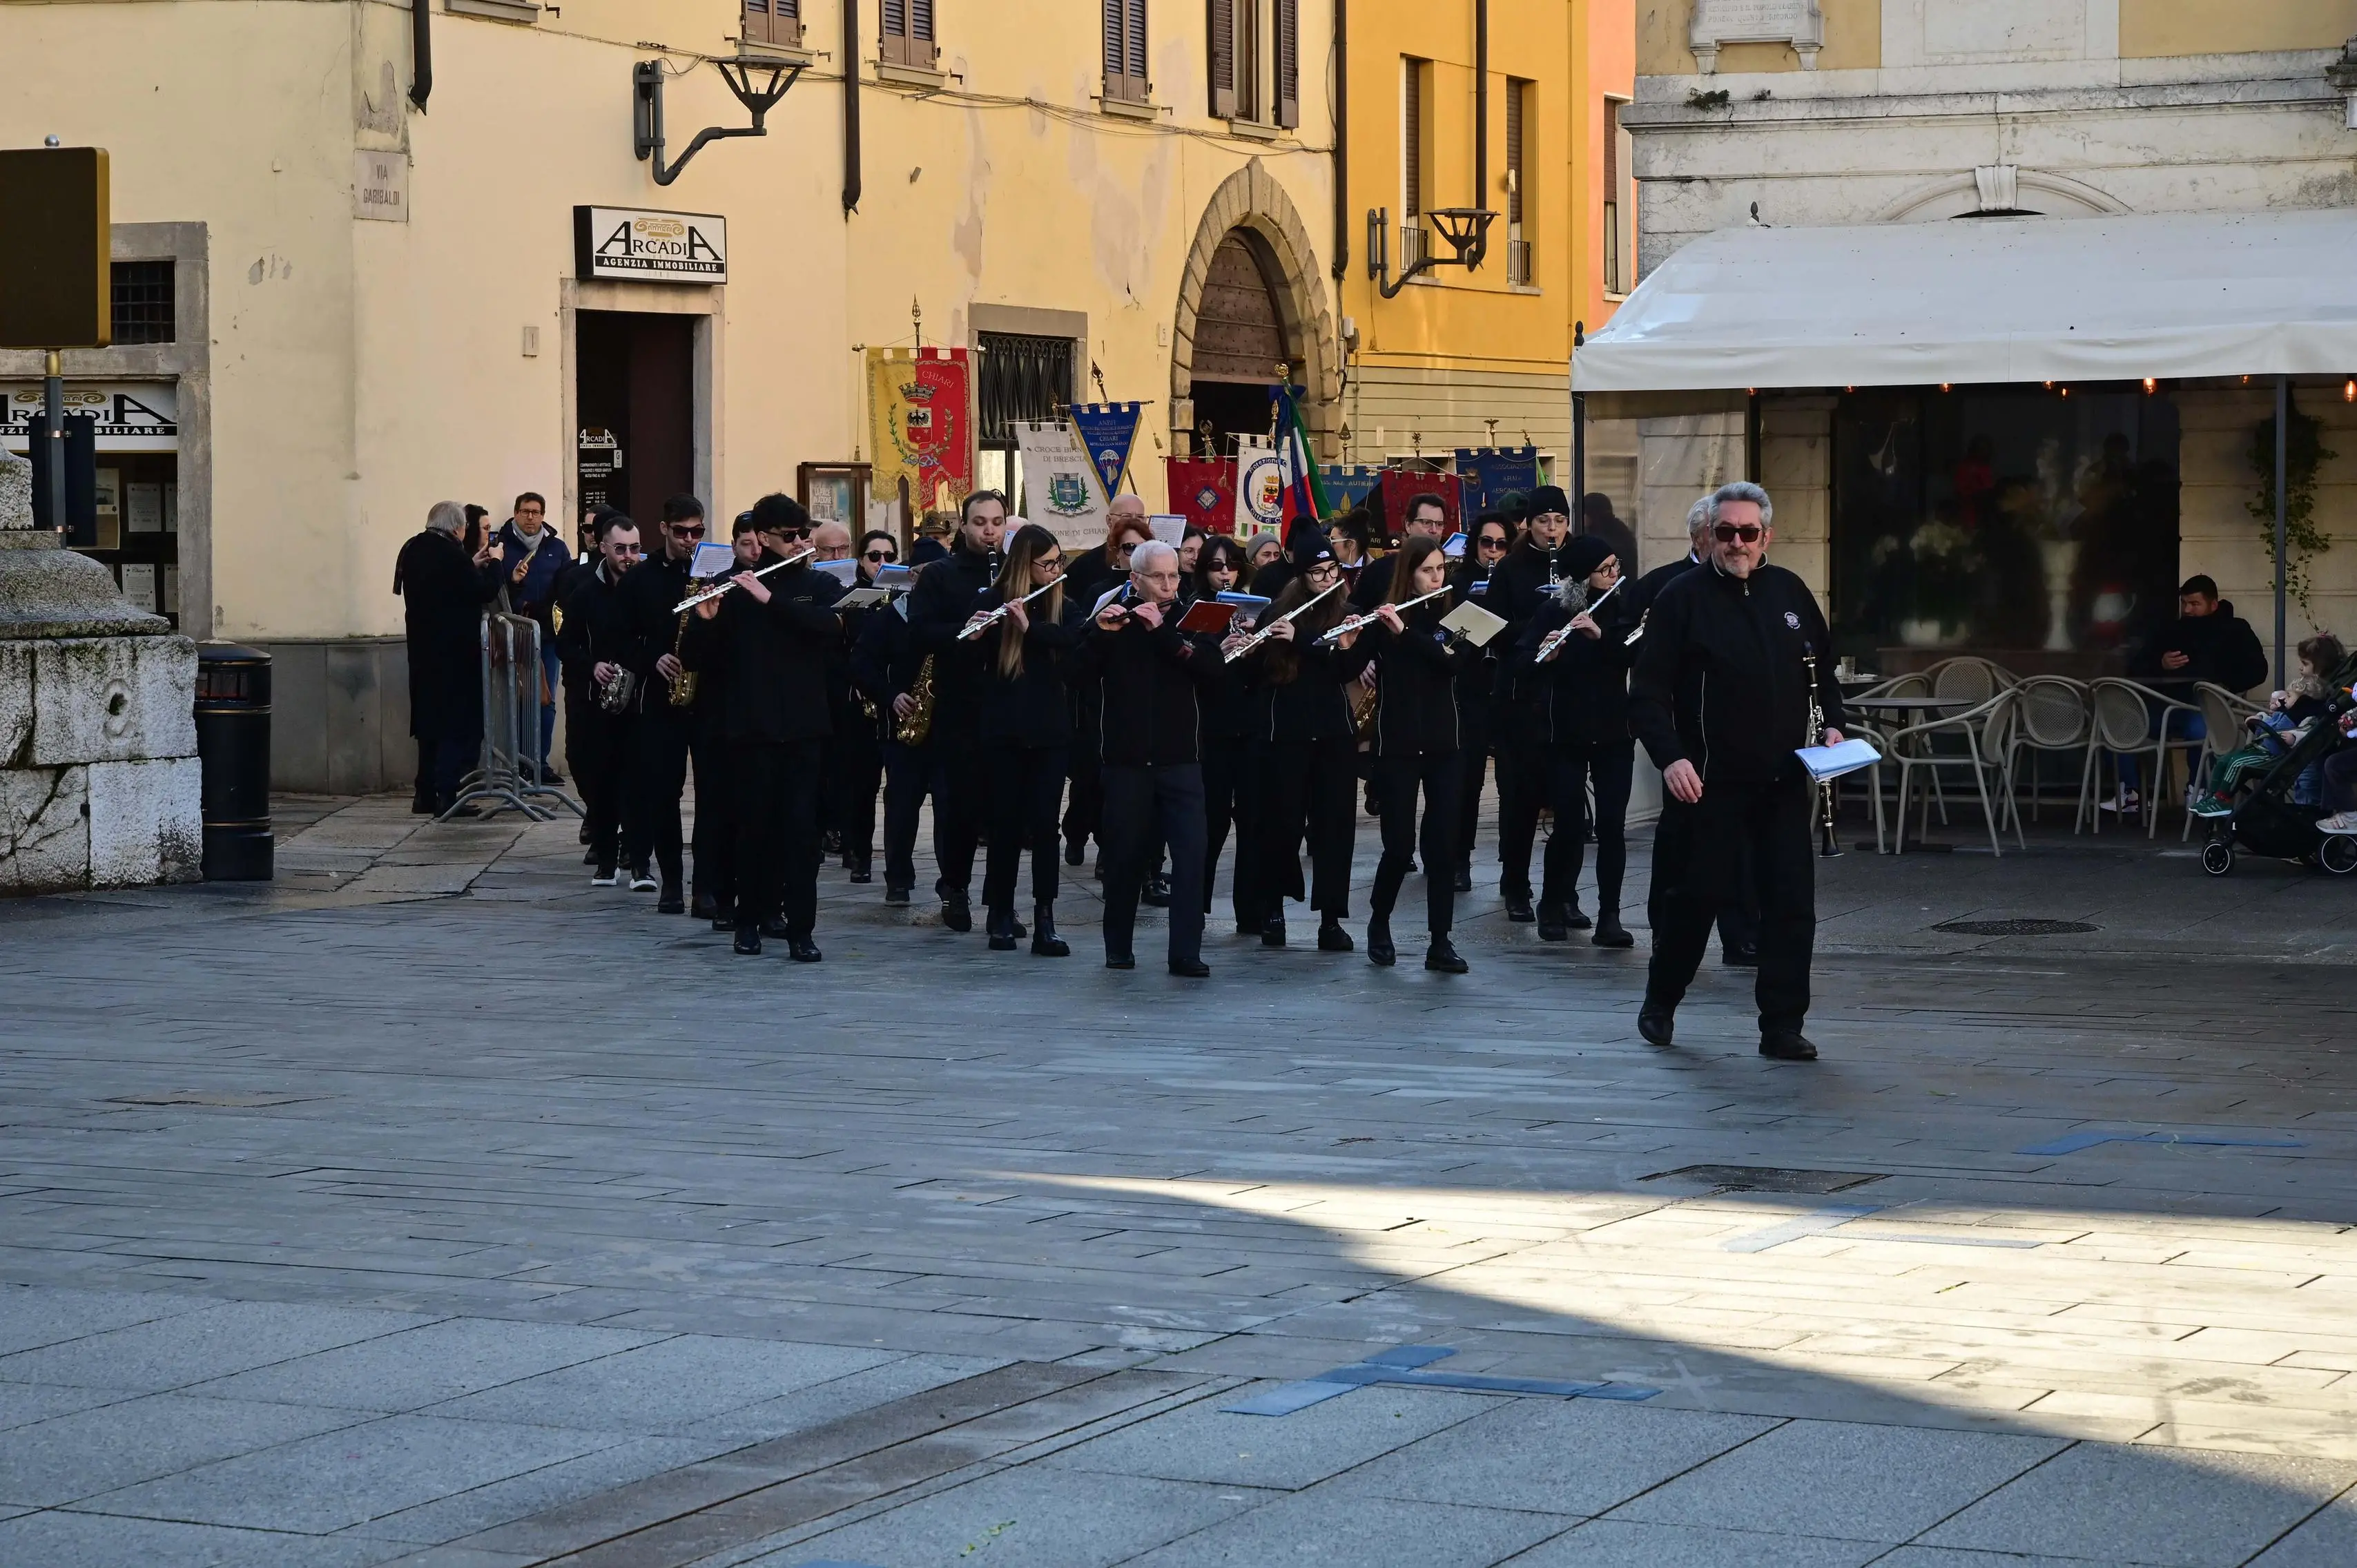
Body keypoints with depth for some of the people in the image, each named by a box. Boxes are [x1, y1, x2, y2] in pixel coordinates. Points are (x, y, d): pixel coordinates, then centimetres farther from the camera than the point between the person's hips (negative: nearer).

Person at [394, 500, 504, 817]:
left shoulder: (412, 551, 7)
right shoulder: (451, 554, -18)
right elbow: (484, 592, -14)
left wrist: (472, 566, 17)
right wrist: (493, 564, 2)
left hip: (423, 650, 8)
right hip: (454, 649, -8)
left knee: (429, 719, 15)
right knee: (459, 722, -3)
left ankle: (425, 795, 16)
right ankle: (446, 796, -8)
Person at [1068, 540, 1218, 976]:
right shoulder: (1112, 616, 5)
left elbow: (1210, 666, -12)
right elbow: (1081, 671, -5)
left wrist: (1161, 630, -18)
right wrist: (1101, 632, -21)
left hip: (1180, 760, 0)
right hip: (1127, 759, 0)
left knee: (1190, 854, -10)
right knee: (1125, 855, 7)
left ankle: (1186, 952, -9)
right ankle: (1118, 947, 21)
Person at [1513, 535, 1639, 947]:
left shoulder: (1624, 610, 4)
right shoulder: (1556, 613, -2)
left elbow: (1641, 653, -11)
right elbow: (1520, 662, -10)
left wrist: (1602, 635, -25)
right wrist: (1544, 656, -31)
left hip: (1613, 734, 2)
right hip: (1564, 735, -2)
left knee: (1612, 826, -5)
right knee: (1570, 825, -3)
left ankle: (1610, 917, -2)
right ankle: (1555, 905, 19)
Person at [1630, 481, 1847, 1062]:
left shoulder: (1790, 593, 10)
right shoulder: (1682, 599, -5)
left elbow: (1823, 670, 22)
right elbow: (1648, 692, -8)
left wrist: (1831, 725, 5)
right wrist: (1670, 758, -21)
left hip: (1785, 780, 4)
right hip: (1709, 781, -4)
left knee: (1791, 903, 0)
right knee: (1697, 894, 4)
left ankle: (1783, 1025, 6)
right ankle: (1660, 1003, 25)